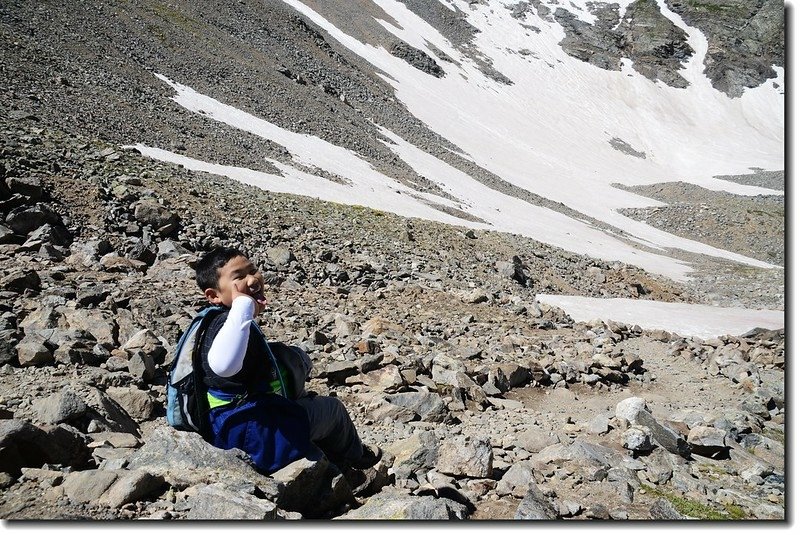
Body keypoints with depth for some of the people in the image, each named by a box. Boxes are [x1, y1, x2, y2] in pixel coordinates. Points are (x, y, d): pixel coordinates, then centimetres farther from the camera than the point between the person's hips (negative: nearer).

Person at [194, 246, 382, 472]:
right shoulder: (228, 323, -31)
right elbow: (223, 365, -55)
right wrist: (243, 305, -49)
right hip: (249, 433, -11)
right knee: (333, 408, 8)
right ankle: (354, 456, 42)